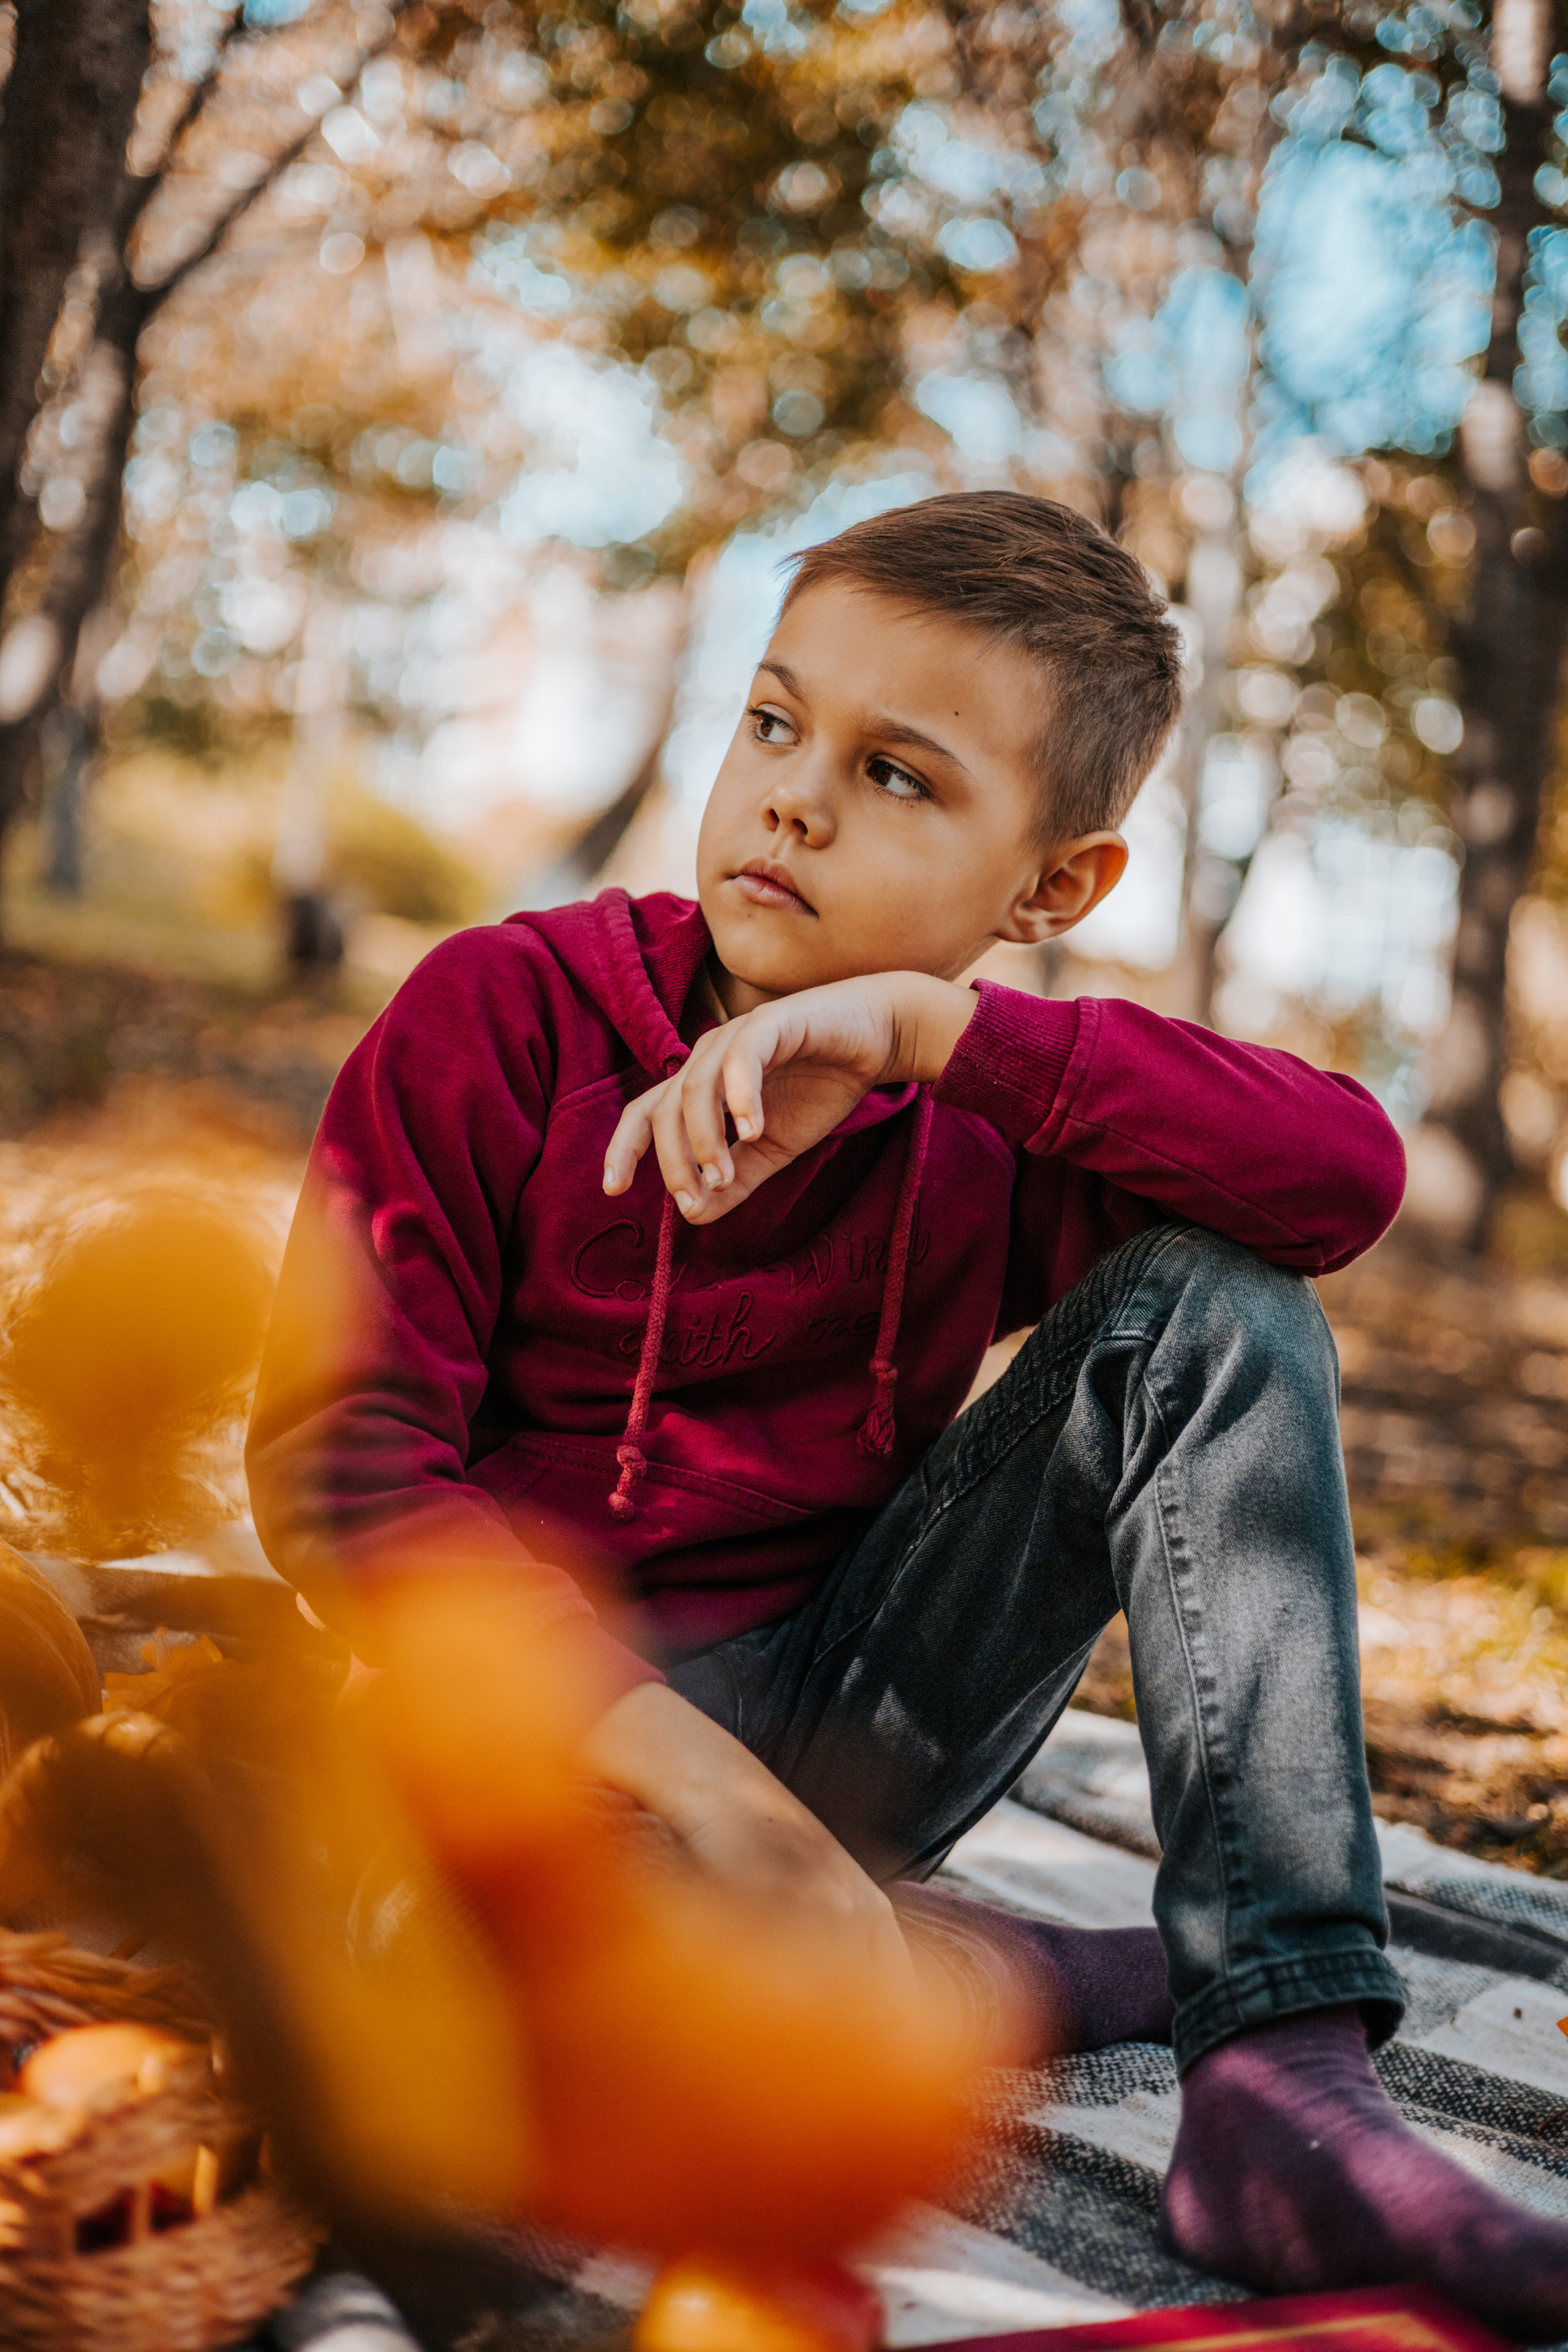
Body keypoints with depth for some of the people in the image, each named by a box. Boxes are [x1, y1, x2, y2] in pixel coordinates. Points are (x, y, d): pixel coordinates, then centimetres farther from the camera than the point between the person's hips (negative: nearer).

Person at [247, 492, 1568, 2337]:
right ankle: (931, 1960, -10)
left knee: (1218, 1300, -15)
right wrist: (675, 1757, -28)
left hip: (854, 1712, 3)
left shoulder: (994, 1115, -1)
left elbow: (1349, 1170, -19)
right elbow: (337, 1456, -16)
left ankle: (1284, 2081, -23)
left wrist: (920, 1028, -27)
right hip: (553, 1695, -3)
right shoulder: (504, 1015, -9)